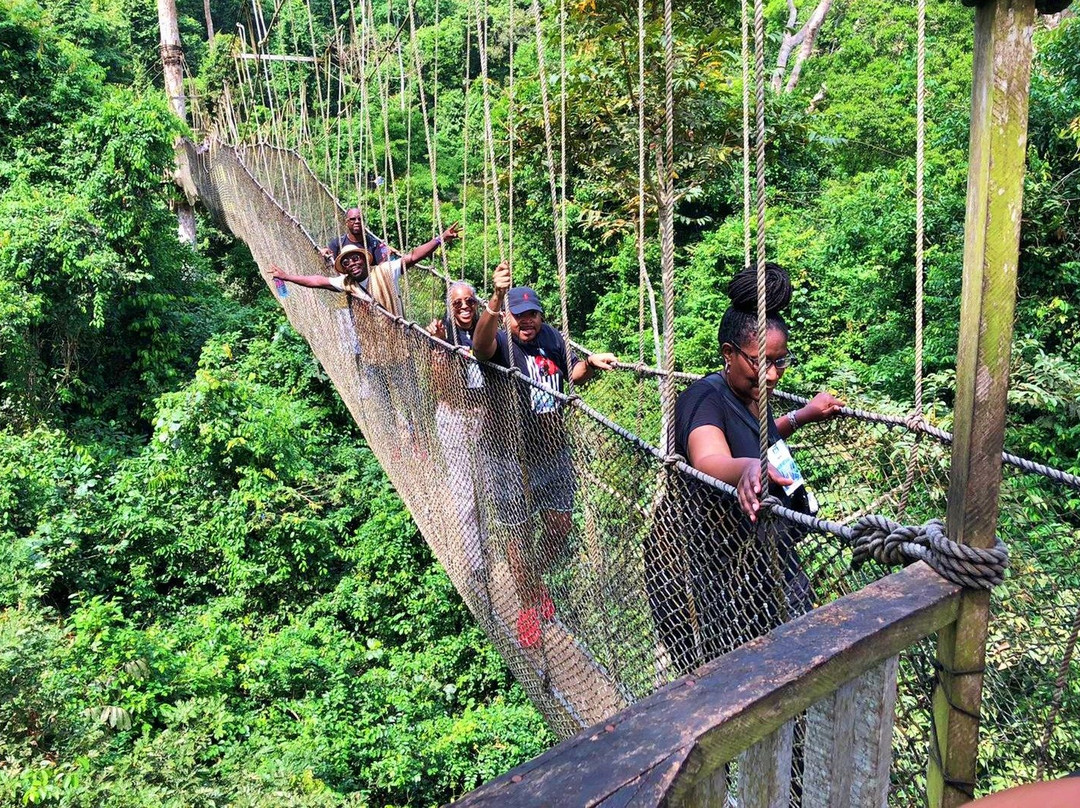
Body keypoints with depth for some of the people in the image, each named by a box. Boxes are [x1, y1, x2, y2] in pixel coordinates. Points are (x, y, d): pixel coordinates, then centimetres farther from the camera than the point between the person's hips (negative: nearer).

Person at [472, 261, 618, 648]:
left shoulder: (551, 337, 0)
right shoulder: (499, 341, -16)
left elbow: (572, 376, 14)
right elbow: (481, 345, -41)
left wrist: (589, 363, -9)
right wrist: (496, 299, -58)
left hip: (554, 451, 5)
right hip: (514, 458, -5)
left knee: (560, 525, 16)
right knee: (520, 532, 7)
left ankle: (537, 581, 43)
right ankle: (528, 605, 27)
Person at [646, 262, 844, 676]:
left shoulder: (751, 394, 3)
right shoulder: (706, 397, -21)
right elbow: (709, 460, -44)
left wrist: (801, 416, 18)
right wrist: (748, 469, -64)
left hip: (755, 560, 8)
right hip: (697, 566, -8)